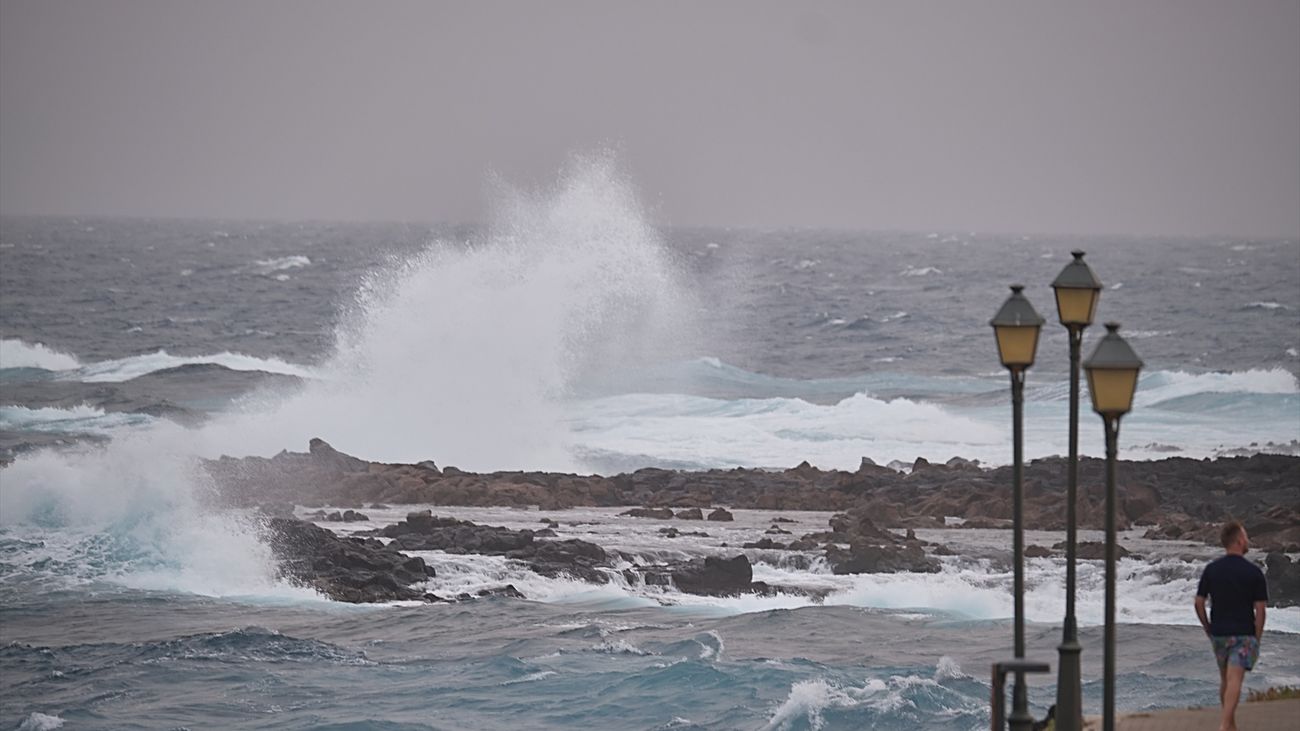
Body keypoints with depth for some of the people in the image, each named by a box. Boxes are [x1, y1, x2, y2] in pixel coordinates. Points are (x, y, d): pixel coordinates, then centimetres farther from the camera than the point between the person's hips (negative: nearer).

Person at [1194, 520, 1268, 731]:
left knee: (1225, 680, 18)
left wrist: (1208, 628, 15)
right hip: (1243, 634, -4)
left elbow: (1199, 603, 3)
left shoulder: (1211, 569, 1)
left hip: (1218, 634, 4)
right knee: (1234, 680, -10)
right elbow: (1259, 610, -10)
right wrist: (1257, 639, 0)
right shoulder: (1253, 572, -9)